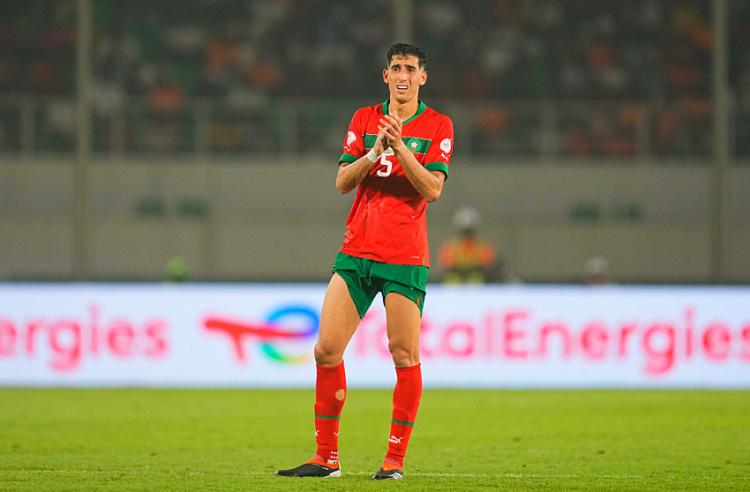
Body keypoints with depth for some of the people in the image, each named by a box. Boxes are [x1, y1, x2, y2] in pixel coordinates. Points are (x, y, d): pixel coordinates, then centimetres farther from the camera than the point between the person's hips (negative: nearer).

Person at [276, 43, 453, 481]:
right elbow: (342, 182, 4)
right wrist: (374, 153, -12)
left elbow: (433, 189, -9)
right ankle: (326, 457, 6)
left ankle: (396, 459, 2)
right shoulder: (364, 119, 12)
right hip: (356, 254, 3)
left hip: (405, 259, -3)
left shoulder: (438, 126, 2)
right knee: (327, 349, -2)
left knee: (405, 355, -6)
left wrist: (399, 146, -18)